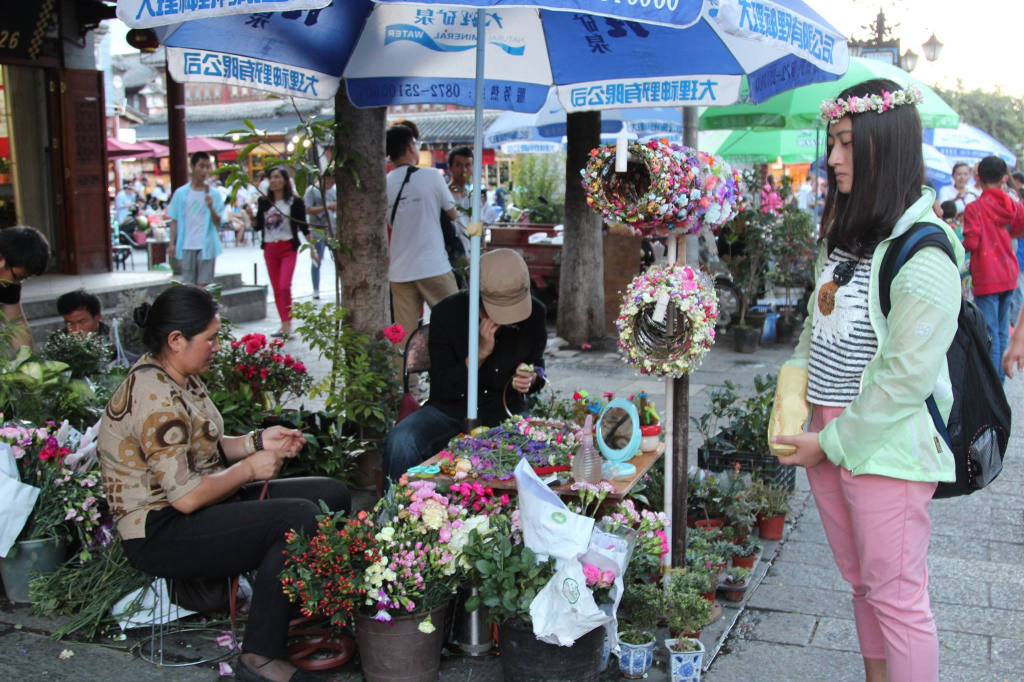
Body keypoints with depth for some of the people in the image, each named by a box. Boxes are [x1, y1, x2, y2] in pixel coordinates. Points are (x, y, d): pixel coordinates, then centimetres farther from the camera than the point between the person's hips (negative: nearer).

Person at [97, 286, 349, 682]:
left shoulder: (182, 379, 8)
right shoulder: (154, 398, -24)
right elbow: (185, 497, -27)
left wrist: (259, 441, 3)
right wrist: (249, 469, -13)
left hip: (200, 503, 10)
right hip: (160, 534, -10)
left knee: (333, 494, 2)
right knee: (300, 518, -28)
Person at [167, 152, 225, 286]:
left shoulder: (214, 194, 2)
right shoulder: (181, 193, 4)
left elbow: (218, 223, -4)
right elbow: (174, 221, 7)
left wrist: (210, 207, -20)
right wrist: (172, 243, 1)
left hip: (206, 246, -1)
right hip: (187, 246, 1)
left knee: (204, 285, 0)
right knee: (188, 284, 7)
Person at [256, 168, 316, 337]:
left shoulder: (295, 201, -2)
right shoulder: (264, 202, 7)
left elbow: (303, 226, 1)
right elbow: (257, 226, 9)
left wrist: (312, 249, 0)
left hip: (288, 248, -4)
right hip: (269, 249, 4)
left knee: (284, 286, -16)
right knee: (276, 289, 5)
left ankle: (288, 323, -8)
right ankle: (284, 324, 12)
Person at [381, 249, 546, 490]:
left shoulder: (535, 312, -4)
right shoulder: (447, 313, -11)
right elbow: (442, 388, -10)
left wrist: (532, 377, -11)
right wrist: (480, 353, -24)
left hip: (505, 413, 2)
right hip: (451, 410, -1)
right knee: (399, 442, -31)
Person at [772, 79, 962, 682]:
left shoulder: (925, 253, -17)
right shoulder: (844, 232, 10)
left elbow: (908, 375, -19)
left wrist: (834, 442, -13)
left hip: (884, 446, -8)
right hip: (827, 437, 8)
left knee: (897, 597, 3)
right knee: (862, 583, 19)